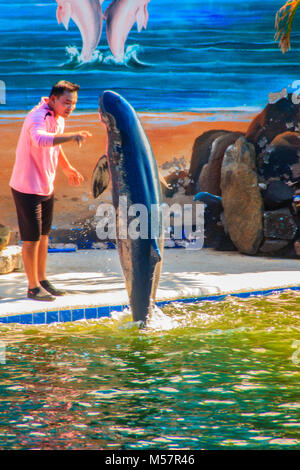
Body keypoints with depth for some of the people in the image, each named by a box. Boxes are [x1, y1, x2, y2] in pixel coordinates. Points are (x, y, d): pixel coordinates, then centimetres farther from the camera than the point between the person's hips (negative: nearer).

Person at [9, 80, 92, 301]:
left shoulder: (59, 118, 3)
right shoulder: (38, 117, -25)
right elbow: (40, 139, -49)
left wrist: (67, 168, 32)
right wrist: (71, 136, -61)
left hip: (47, 187, 9)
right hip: (28, 188, -9)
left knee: (44, 235, 17)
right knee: (32, 238, 1)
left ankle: (42, 281, 30)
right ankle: (33, 287, 13)